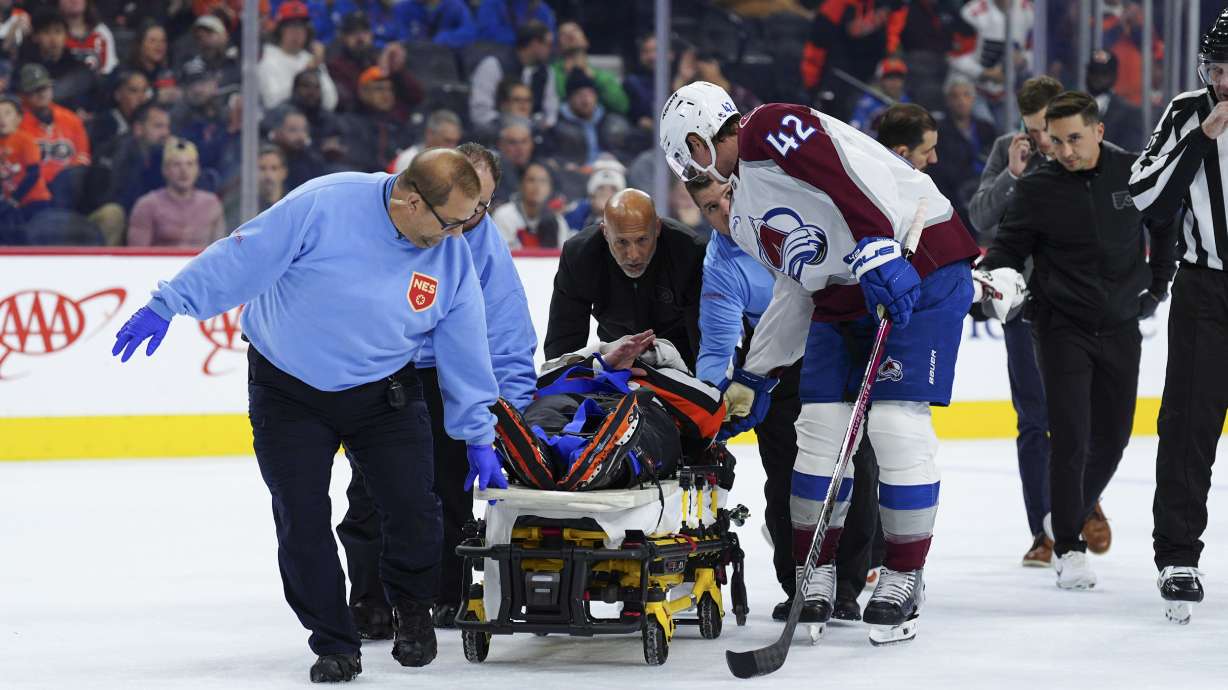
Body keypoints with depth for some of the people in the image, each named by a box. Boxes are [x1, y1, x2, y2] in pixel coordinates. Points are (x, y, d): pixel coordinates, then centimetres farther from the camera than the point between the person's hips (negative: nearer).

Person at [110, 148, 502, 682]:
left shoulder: (452, 258, -9)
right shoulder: (324, 205, -24)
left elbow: (465, 350, 1)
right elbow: (241, 257, -19)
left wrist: (478, 436, 5)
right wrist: (168, 304, -21)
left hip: (384, 394, 3)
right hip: (288, 392, -2)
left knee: (413, 514, -8)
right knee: (302, 524, -5)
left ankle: (411, 607, 21)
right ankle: (334, 644, 12)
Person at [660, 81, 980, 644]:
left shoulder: (767, 132, -9)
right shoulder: (746, 216, 20)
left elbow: (852, 173, -23)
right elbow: (796, 290, 25)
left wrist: (876, 251, -32)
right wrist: (753, 378, 28)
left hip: (918, 267, -9)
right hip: (843, 297, 9)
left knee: (896, 424, -13)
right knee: (819, 425, 1)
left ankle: (903, 578, -2)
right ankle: (815, 579, 10)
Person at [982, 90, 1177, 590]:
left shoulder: (1134, 174, -5)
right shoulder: (1038, 189, -9)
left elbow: (1166, 225, 11)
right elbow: (1009, 246, -4)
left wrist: (1158, 284, 9)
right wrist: (994, 276, -24)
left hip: (1120, 327, 3)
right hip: (1063, 328, -3)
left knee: (1112, 437, 9)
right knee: (1071, 437, -10)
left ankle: (1069, 518, 33)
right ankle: (1068, 548, -1)